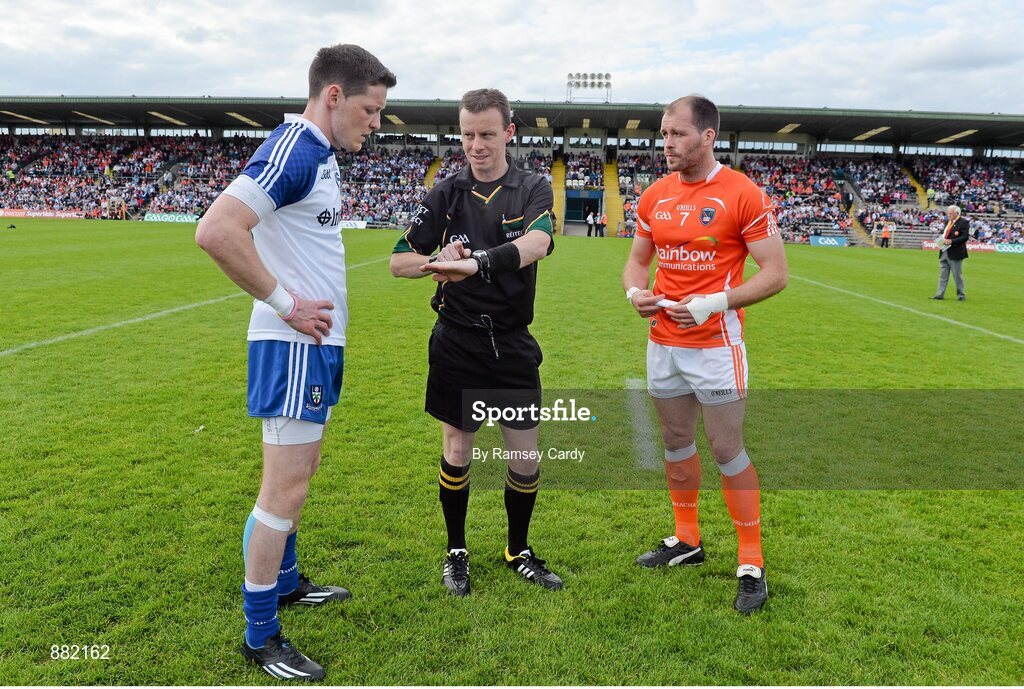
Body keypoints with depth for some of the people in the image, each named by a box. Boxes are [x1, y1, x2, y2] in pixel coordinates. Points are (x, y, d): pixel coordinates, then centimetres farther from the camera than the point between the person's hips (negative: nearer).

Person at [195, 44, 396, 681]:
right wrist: (285, 304, -20)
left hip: (319, 341, 10)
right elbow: (215, 231, -27)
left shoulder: (322, 155, 13)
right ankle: (261, 637, 11)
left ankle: (285, 582, 37)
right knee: (286, 489, -3)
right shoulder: (293, 150, -17)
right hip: (295, 343, -10)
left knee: (300, 473, 20)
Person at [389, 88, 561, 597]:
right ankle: (456, 552, 30)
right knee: (457, 451, 10)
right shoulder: (446, 194, 2)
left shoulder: (533, 190, -1)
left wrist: (474, 262, -39)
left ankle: (519, 551, 30)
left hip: (513, 345, 0)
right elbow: (399, 262, 2)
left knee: (526, 456, 6)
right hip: (457, 343, 0)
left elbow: (537, 242, -24)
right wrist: (439, 262, -20)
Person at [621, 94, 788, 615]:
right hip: (663, 343, 6)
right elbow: (637, 260, 17)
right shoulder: (654, 196, 7)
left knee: (727, 450, 0)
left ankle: (751, 565, 16)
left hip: (715, 345, -6)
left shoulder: (743, 195, -11)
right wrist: (634, 291, -6)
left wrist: (714, 303, -22)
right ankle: (687, 541, 34)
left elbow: (776, 273, -10)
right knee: (676, 442, 16)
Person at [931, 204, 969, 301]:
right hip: (944, 252, 7)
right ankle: (940, 294, 13)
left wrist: (951, 241, -23)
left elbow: (965, 237, -16)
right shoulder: (947, 222, 14)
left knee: (957, 275, 1)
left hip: (955, 253, -7)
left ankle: (961, 295, 12)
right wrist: (942, 241, 0)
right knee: (943, 275, 9)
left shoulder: (963, 222, -10)